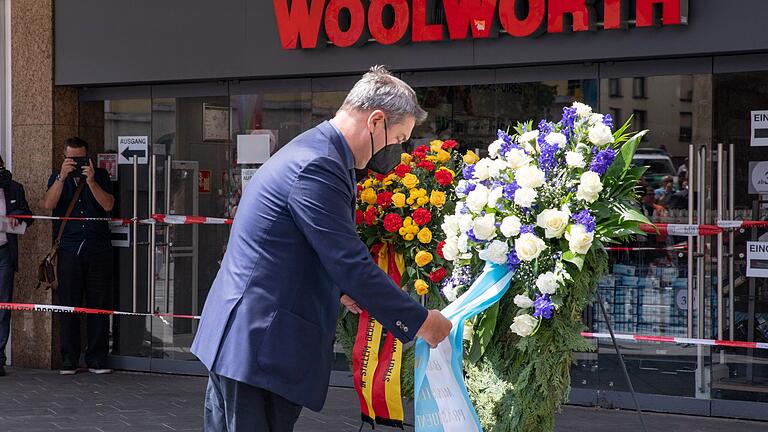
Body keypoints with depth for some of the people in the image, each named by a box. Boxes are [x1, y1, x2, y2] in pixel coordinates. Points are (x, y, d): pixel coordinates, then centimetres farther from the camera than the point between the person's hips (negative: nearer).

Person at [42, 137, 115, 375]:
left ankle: (97, 360, 6)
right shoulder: (57, 178, 12)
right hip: (69, 249, 0)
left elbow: (108, 205, -4)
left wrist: (91, 181, -13)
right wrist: (62, 177, -14)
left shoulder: (100, 175, 10)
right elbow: (48, 204, -6)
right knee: (69, 306, -1)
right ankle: (69, 361, 5)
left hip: (98, 248, 0)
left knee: (99, 306, 0)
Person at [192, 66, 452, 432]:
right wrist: (419, 322, -12)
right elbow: (351, 263, -20)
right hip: (259, 347, -11)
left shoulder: (309, 151, 15)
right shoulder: (320, 168, -19)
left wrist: (340, 289, 25)